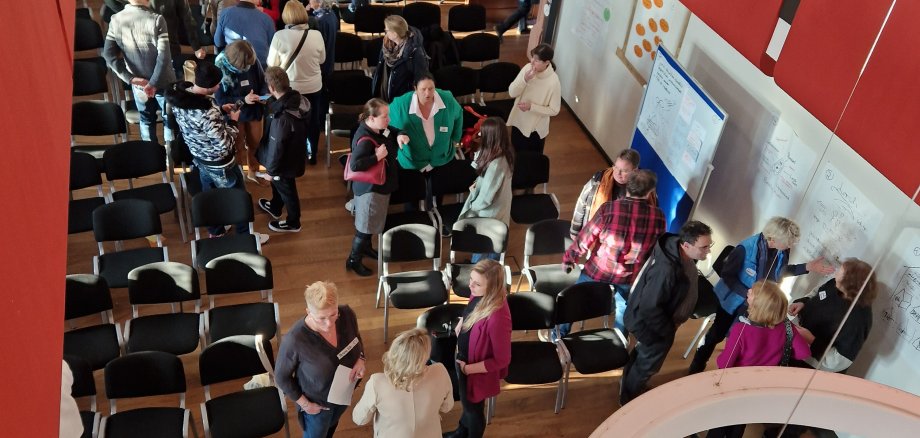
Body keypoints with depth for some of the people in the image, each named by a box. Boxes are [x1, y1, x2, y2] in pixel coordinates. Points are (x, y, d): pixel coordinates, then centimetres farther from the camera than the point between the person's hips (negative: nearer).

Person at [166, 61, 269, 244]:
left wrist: (220, 111, -2)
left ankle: (215, 231, 48)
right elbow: (224, 145, -28)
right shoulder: (208, 113, -39)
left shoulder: (179, 95, -14)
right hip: (218, 162, -8)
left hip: (198, 156, 8)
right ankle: (245, 234, 36)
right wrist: (232, 121, -15)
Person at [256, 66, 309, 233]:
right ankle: (275, 207, 61)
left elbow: (276, 147, -28)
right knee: (278, 184, 33)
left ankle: (293, 223, 43)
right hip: (294, 153, 8)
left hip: (285, 161, -8)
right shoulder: (295, 98, -15)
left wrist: (271, 170, -14)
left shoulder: (281, 117, -41)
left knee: (287, 190, 18)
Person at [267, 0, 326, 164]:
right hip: (313, 86, 2)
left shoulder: (279, 36, -20)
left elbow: (272, 63, -10)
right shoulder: (316, 35, -14)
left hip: (289, 88, -1)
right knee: (312, 120, 21)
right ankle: (312, 154, 35)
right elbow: (322, 59, 1)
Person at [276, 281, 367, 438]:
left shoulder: (347, 314, -26)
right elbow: (282, 376, -19)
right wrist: (304, 403, -15)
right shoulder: (294, 340, -38)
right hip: (316, 402, -4)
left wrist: (361, 359, -21)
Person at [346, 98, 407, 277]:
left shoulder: (379, 129, -4)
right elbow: (355, 165, -40)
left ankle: (365, 247, 50)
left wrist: (400, 135, -8)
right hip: (370, 189, -10)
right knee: (364, 226, 5)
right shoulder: (365, 140, -31)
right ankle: (353, 260, 21)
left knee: (371, 222, 28)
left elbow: (393, 131, 15)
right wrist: (377, 156, -35)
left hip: (380, 185, 10)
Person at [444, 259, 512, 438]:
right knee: (466, 402, 34)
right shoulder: (478, 295, -17)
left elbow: (502, 360, -27)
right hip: (464, 360, 7)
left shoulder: (497, 317, -40)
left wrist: (469, 368, -21)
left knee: (473, 408, 23)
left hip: (477, 373, -7)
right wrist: (460, 326, -3)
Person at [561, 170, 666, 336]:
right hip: (629, 277, 1)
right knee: (623, 310, 30)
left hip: (598, 270, -1)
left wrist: (568, 258, 5)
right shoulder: (658, 216, -15)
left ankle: (558, 336, 40)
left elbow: (585, 238, -12)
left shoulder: (609, 208, -22)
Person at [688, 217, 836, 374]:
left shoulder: (782, 251, -16)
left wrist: (807, 267, -9)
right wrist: (748, 294, -33)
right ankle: (696, 369, 32)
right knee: (717, 335, 12)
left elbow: (780, 271, 4)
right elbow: (726, 274, -24)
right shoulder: (746, 248, -33)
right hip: (734, 300, -5)